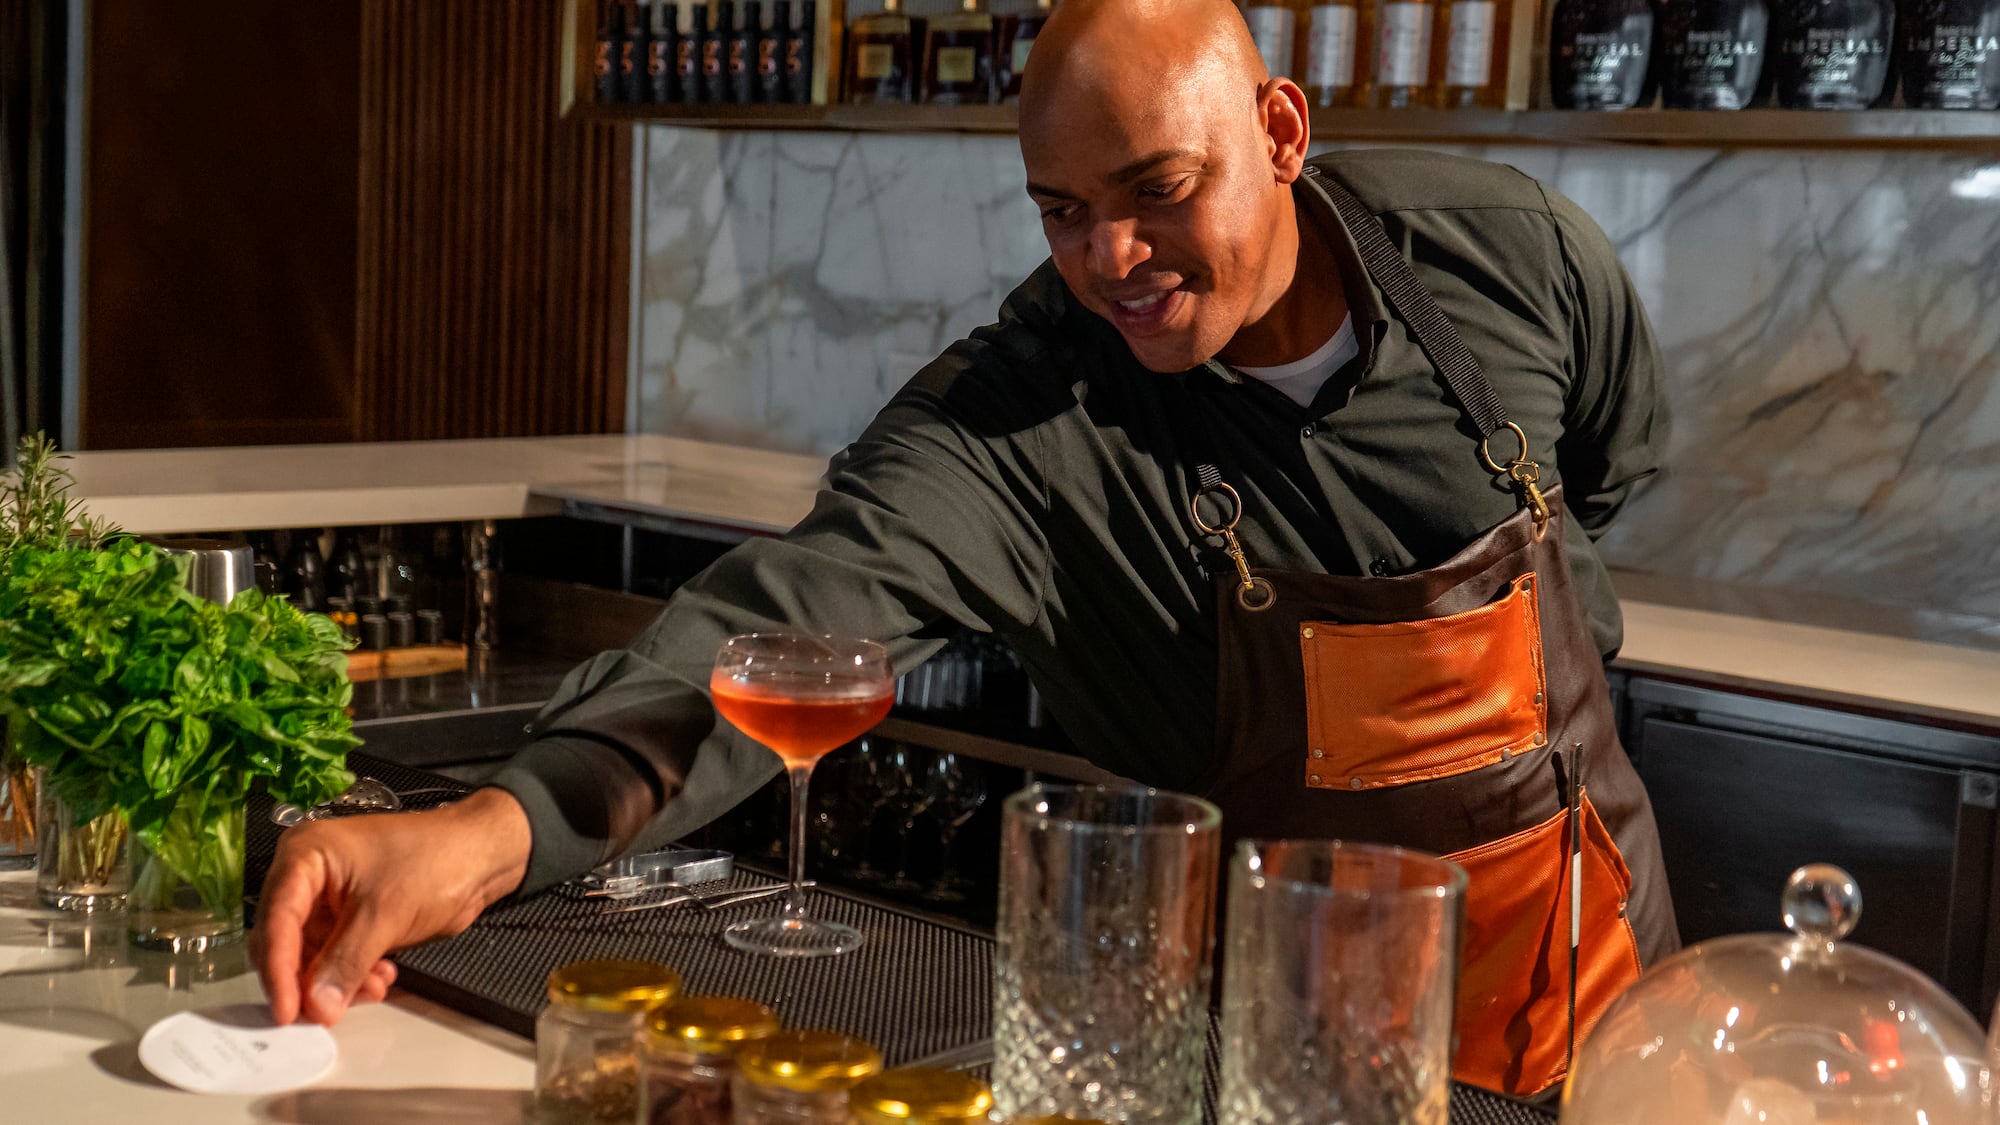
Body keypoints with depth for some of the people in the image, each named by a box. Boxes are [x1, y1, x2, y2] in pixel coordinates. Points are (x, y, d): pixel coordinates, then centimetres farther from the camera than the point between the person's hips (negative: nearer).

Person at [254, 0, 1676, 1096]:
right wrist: (502, 825, -56)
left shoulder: (1513, 249, -13)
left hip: (1592, 933, 3)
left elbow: (1614, 463, 8)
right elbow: (798, 613, -40)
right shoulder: (1014, 420, -24)